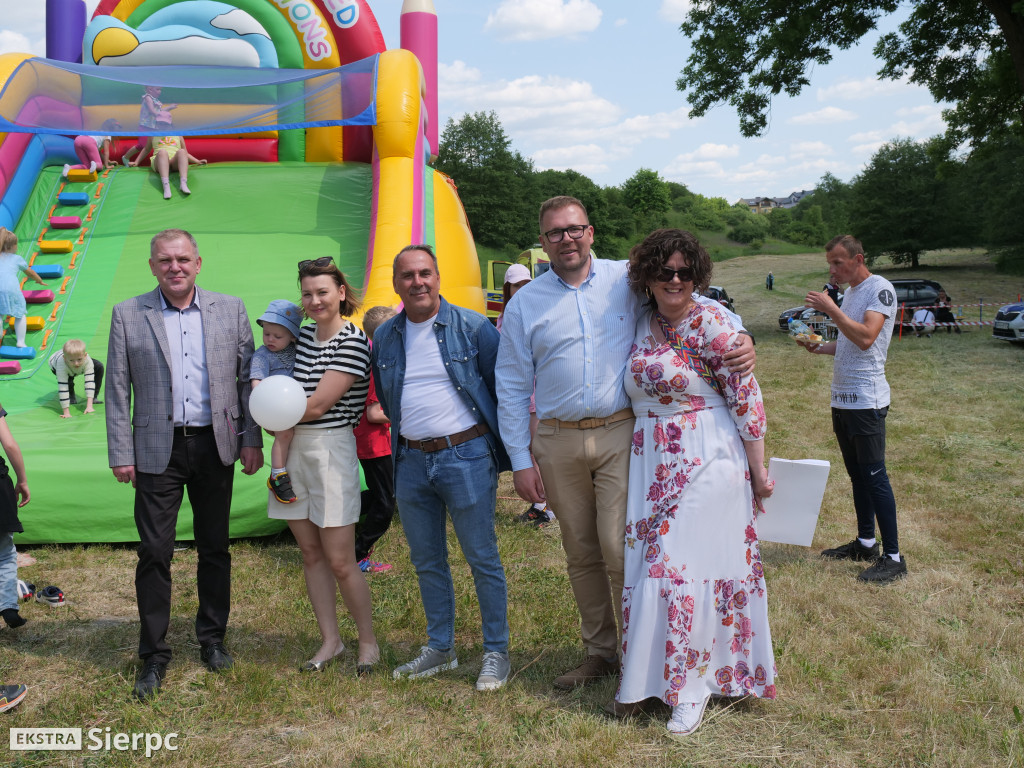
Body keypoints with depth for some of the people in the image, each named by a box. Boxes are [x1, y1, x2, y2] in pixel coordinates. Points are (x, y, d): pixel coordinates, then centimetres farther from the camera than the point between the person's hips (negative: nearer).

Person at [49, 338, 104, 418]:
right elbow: (62, 388, -46)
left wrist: (89, 406, -49)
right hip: (55, 365, -2)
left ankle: (94, 398, -2)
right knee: (69, 379, -31)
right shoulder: (62, 365, -46)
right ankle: (71, 396, 1)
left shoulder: (87, 361, -42)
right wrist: (66, 413, -48)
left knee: (99, 367, -13)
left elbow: (89, 382, -43)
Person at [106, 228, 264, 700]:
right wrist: (120, 454, -3)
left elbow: (247, 378, 5)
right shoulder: (128, 315, 0)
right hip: (157, 450, -1)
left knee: (214, 547, 11)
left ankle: (212, 639, 28)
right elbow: (117, 389, 1)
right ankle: (154, 656, 14)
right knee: (154, 553, 1)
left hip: (214, 446, 1)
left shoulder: (230, 309, 3)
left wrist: (251, 440, 1)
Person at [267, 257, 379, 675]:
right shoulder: (305, 334, 8)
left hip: (330, 448, -7)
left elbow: (316, 407, -15)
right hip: (292, 449, 7)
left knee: (340, 561, -2)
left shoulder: (352, 342, -13)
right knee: (310, 553, 11)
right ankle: (330, 640, 24)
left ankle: (368, 641, 17)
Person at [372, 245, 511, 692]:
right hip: (411, 461, 5)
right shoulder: (384, 337, 8)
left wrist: (504, 450, 0)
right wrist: (404, 436, 16)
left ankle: (496, 653, 15)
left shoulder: (471, 327, -5)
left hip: (467, 456, -5)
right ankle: (439, 648, 29)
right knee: (426, 561, 14)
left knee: (482, 559, 2)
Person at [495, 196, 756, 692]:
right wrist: (520, 461, 2)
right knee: (581, 554, 12)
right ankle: (599, 652, 28)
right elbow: (512, 388, 7)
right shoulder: (525, 304, 6)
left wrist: (740, 336, -11)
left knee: (621, 549, -8)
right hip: (558, 443, 3)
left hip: (621, 433, -2)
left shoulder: (627, 280, 2)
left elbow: (693, 301, 9)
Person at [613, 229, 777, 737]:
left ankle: (693, 685, 14)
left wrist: (758, 471, -9)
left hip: (706, 464, -6)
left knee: (691, 566, -2)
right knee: (649, 565, 10)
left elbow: (746, 398, -11)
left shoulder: (710, 323, -12)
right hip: (651, 464, 6)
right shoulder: (642, 323, 7)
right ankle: (650, 675, 27)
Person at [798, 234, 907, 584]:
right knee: (857, 475, 15)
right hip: (842, 398, 9)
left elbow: (866, 338, -24)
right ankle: (865, 543, 25)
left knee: (874, 476, -7)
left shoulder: (880, 288, -11)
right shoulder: (850, 292, 16)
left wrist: (829, 308, -20)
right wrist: (819, 347, 7)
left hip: (866, 401, -9)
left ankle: (893, 557, -1)